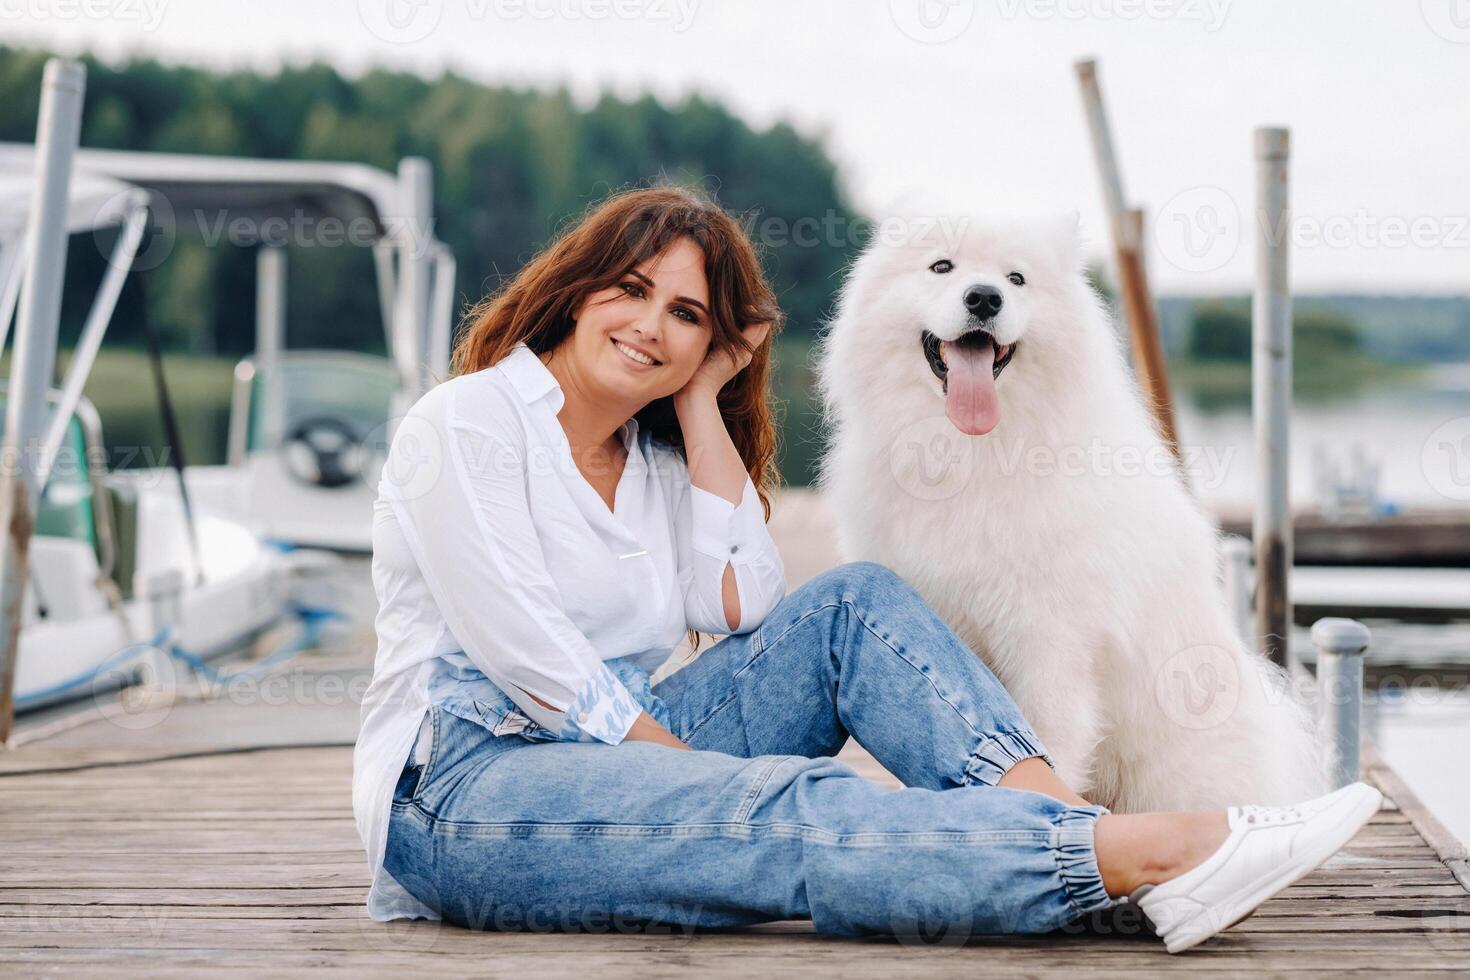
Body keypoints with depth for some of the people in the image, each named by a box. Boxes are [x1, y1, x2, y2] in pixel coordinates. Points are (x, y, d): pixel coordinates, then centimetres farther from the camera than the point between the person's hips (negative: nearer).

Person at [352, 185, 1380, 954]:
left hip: (620, 756, 7)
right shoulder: (466, 423, -5)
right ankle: (1146, 853, -41)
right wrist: (704, 777, -18)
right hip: (466, 792, -7)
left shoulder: (657, 451, 15)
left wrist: (701, 403, 0)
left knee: (854, 603, -10)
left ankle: (1066, 817, -29)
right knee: (789, 810, -32)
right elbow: (524, 654, -16)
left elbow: (745, 608, -2)